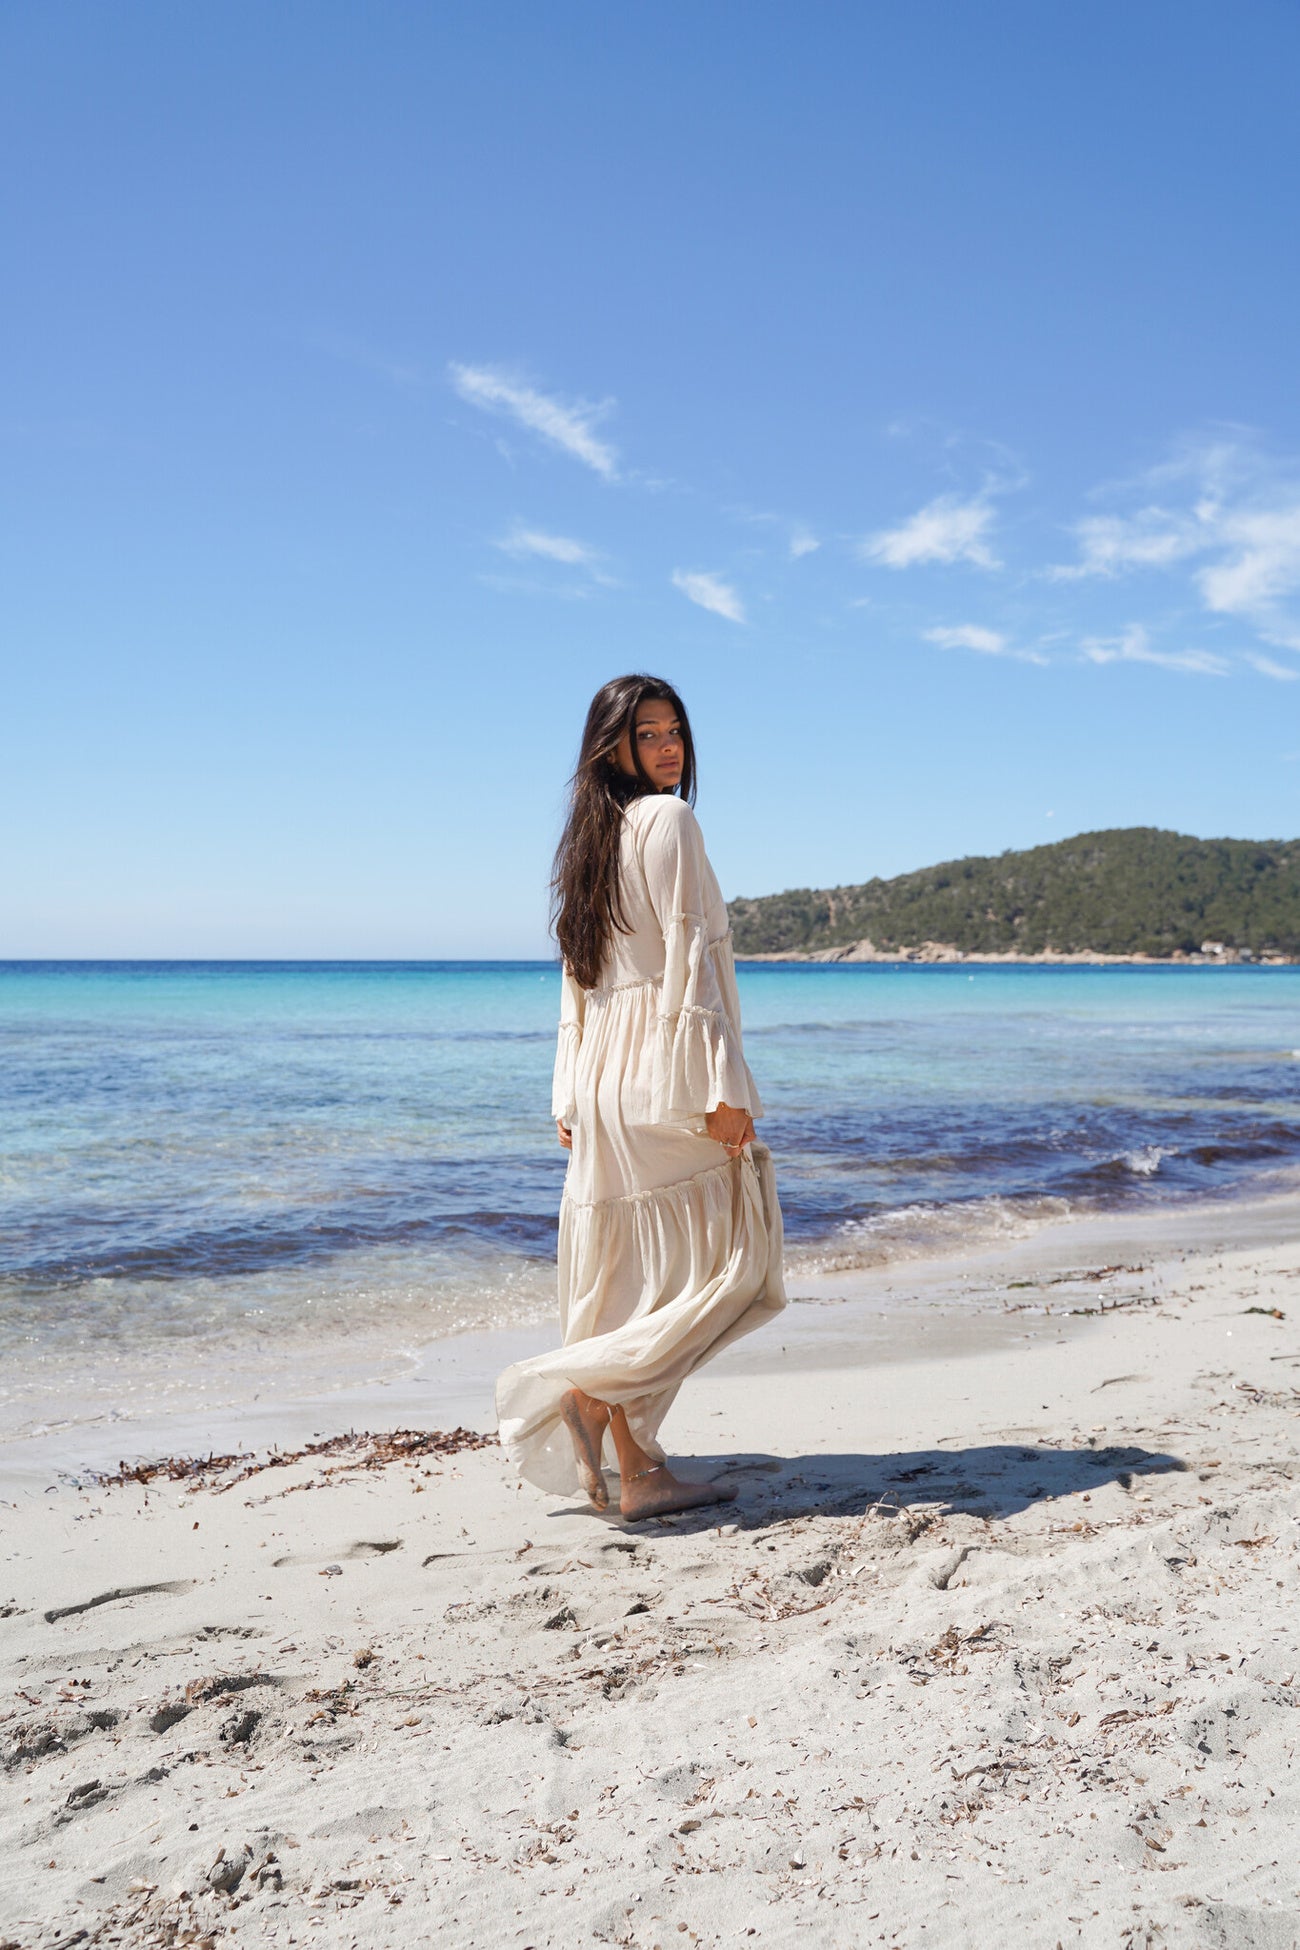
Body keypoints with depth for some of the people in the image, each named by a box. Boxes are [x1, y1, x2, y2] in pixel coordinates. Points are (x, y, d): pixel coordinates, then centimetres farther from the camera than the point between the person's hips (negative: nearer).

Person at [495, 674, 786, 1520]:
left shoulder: (592, 836, 16)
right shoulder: (668, 820, -8)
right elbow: (687, 954, -15)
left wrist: (573, 1098, 17)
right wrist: (725, 1085, -17)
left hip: (605, 1073, 9)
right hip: (666, 1069, -8)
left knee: (631, 1275, 9)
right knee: (729, 1262, 1)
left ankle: (637, 1467, 12)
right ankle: (588, 1388, -8)